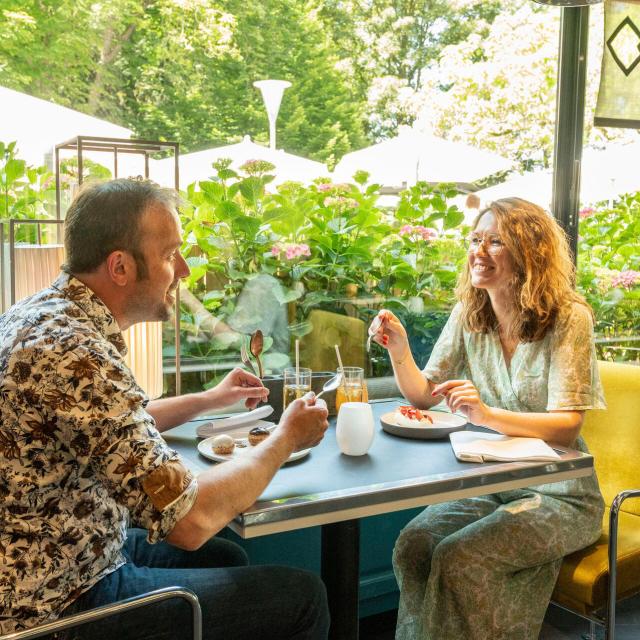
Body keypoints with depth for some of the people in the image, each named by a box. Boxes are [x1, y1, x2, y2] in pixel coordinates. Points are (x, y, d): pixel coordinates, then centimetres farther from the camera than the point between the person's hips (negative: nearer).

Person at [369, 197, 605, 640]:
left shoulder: (568, 318, -14)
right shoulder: (468, 315, 2)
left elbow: (568, 425, -19)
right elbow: (423, 395, 4)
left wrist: (488, 414, -35)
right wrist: (400, 352, -16)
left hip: (560, 496, -5)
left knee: (457, 557, -25)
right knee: (412, 545, -18)